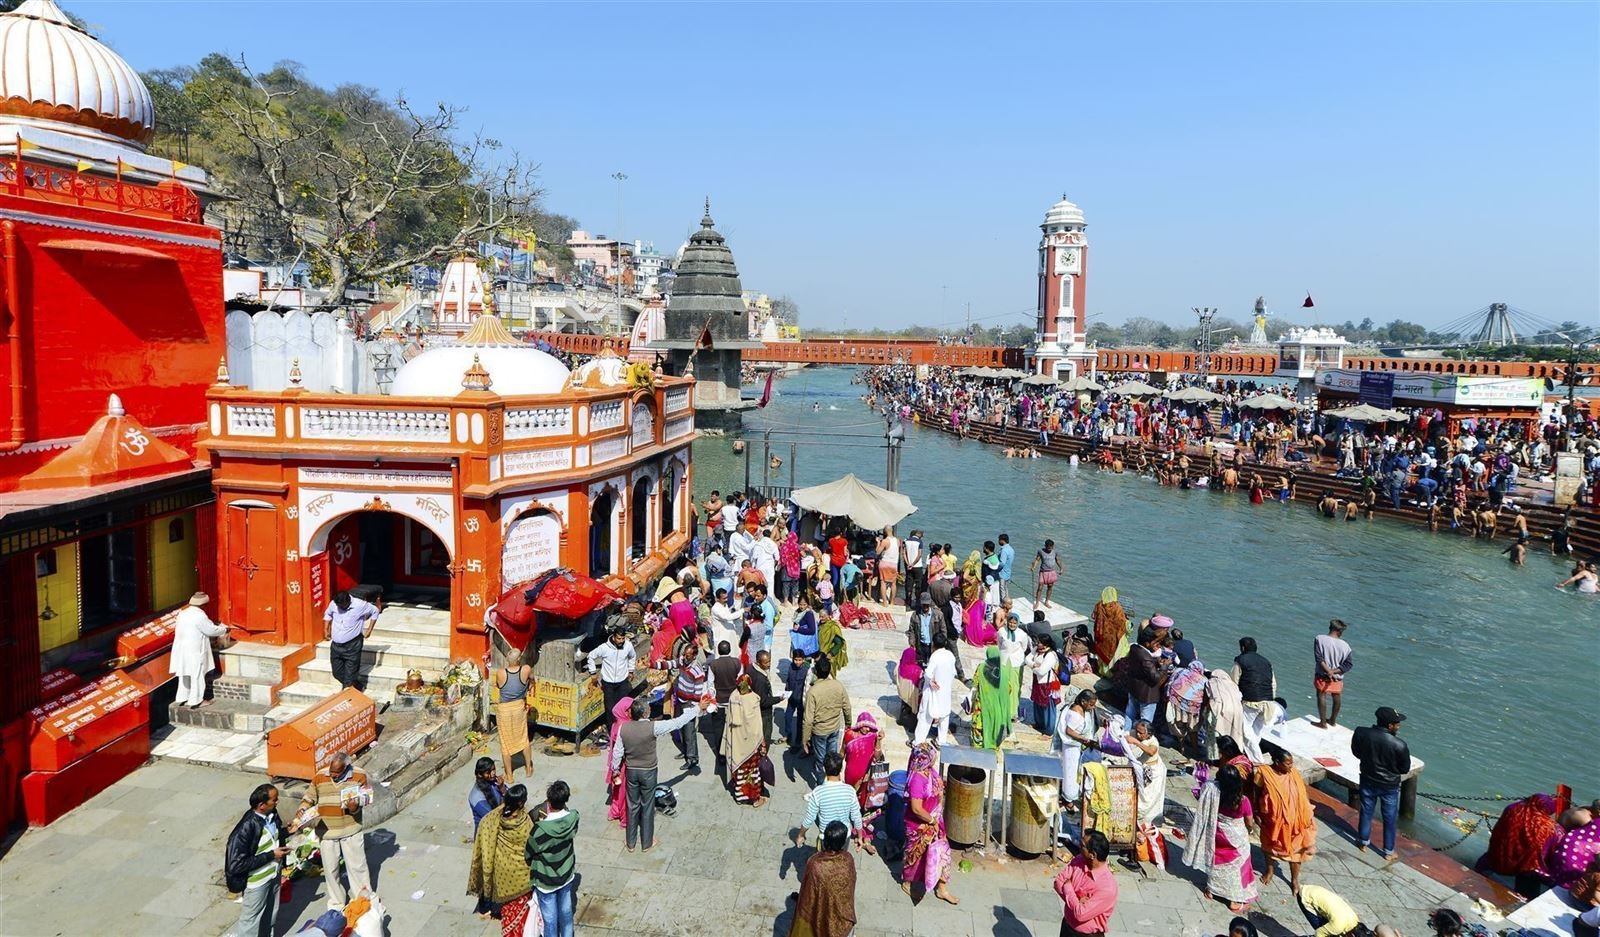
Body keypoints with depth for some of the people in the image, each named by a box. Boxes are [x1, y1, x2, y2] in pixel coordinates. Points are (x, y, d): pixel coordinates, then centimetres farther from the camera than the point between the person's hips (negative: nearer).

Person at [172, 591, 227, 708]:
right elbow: (212, 630, -13)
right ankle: (195, 701, 9)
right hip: (194, 650, -8)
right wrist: (224, 629, 6)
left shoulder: (183, 613, 8)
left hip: (181, 649, 8)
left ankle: (182, 698, 26)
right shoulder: (199, 615, -19)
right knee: (197, 675, 3)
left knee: (184, 674, 19)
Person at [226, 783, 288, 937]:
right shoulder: (246, 828, -31)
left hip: (274, 875, 7)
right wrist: (271, 855, -26)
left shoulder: (272, 815, -9)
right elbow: (237, 864, -28)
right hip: (257, 883, -7)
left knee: (270, 917, 25)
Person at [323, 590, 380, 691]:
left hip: (352, 646, -5)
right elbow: (327, 614, 16)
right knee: (337, 673, 14)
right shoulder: (333, 603, -7)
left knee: (350, 676, -3)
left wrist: (369, 629, -5)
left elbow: (375, 611, -2)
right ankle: (358, 686, 35)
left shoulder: (360, 605, -18)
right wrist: (326, 630, 7)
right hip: (335, 645, 5)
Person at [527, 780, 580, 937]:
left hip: (546, 880, -4)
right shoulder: (573, 818, -22)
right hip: (566, 875, 4)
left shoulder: (540, 830, -34)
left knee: (550, 918, 17)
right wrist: (548, 818, -4)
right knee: (566, 911, 26)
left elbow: (528, 853, -15)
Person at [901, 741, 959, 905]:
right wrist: (932, 820, -17)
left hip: (935, 821, 8)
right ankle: (906, 882, 40)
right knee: (916, 854, 15)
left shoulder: (931, 771, -7)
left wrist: (938, 817, 10)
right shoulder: (917, 779, -33)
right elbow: (916, 808, -29)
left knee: (941, 851, 16)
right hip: (920, 825, -8)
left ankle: (942, 888, 33)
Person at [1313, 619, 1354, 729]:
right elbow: (1349, 664, -9)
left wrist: (1328, 671, -18)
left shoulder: (1319, 639, -14)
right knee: (1336, 697, 20)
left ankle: (1323, 722, 11)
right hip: (1337, 677, 3)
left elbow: (1319, 658, -19)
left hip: (1322, 675, -3)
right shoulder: (1345, 645, -8)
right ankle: (1333, 720, 36)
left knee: (1321, 696, 8)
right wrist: (1334, 671, -13)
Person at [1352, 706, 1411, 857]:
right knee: (1390, 818, 19)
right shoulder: (1399, 745, -29)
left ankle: (1364, 843, 39)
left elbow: (1356, 752, -2)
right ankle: (1388, 851, 34)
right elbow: (1405, 769, -13)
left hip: (1368, 781, 3)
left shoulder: (1361, 733, -21)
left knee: (1366, 812, 23)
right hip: (1389, 786, -2)